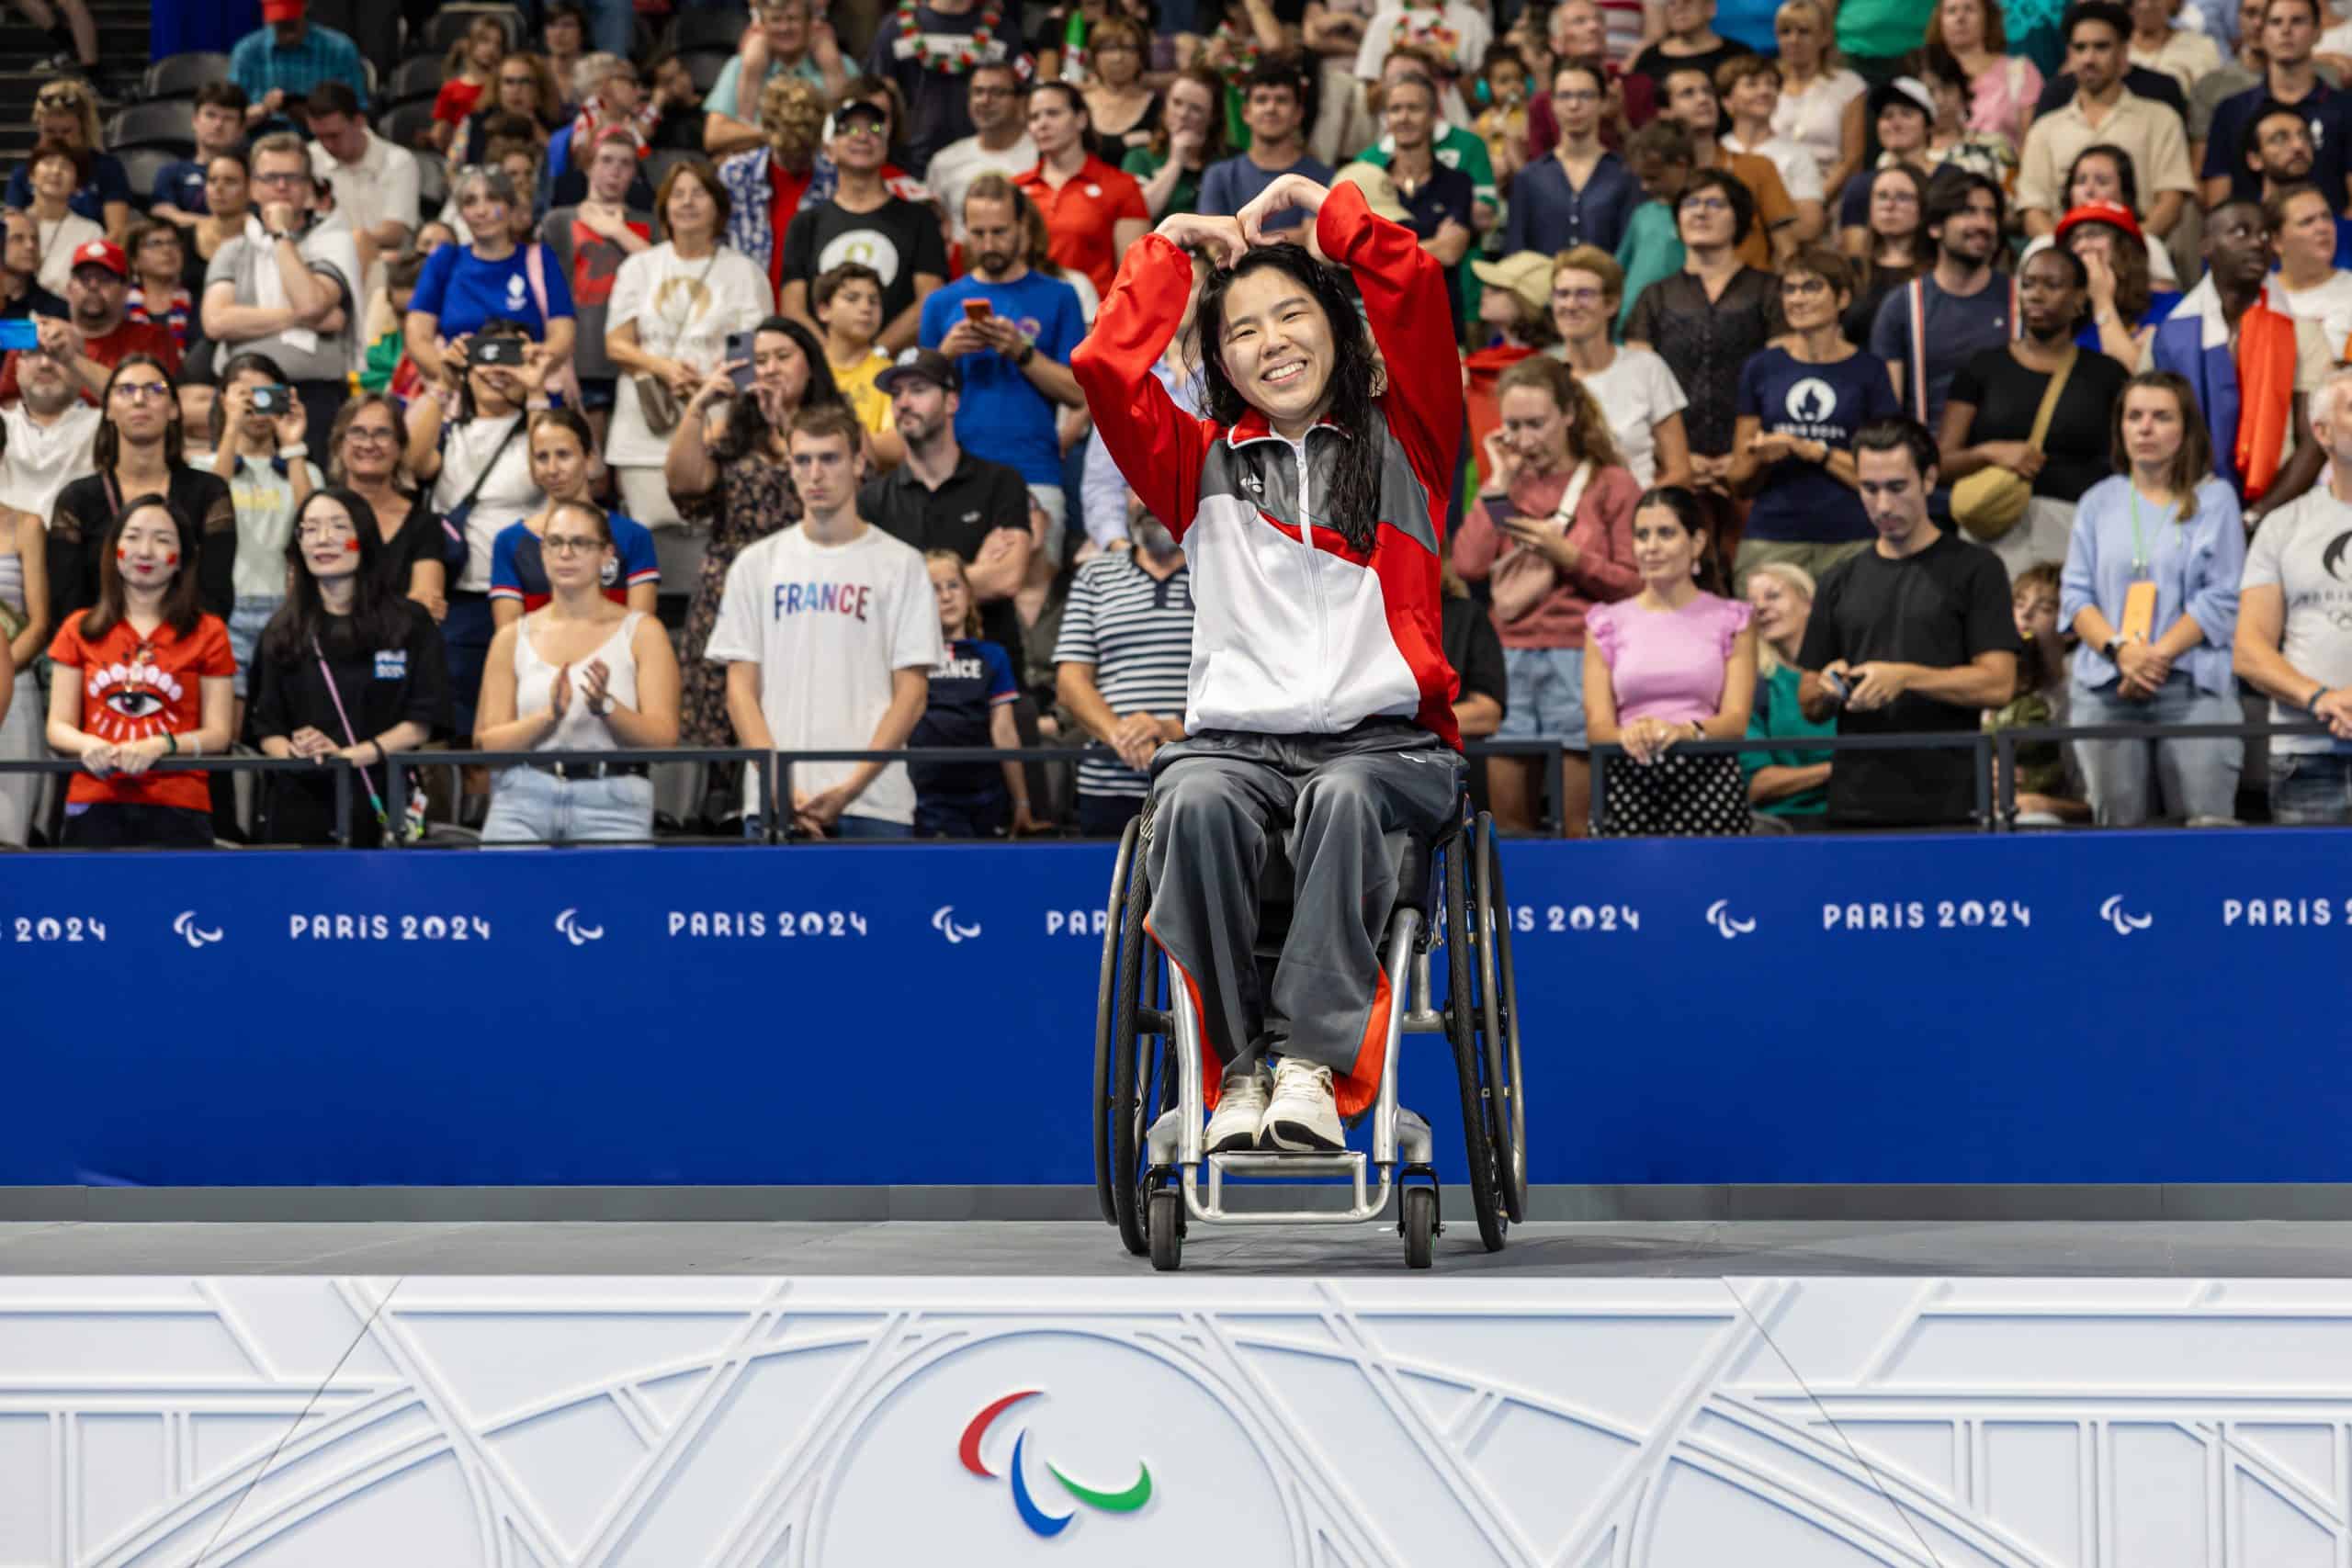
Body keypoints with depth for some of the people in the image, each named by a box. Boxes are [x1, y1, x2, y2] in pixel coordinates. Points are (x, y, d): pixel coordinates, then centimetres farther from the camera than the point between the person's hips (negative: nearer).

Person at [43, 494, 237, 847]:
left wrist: (161, 746, -16)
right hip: (95, 805, 1)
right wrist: (88, 745, -13)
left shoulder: (208, 633, 8)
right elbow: (58, 727, 9)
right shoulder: (80, 630, 13)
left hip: (178, 808, -1)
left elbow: (218, 734, 2)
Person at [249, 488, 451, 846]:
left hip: (382, 809, -1)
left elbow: (422, 722, -1)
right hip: (299, 809, 1)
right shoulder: (282, 632, 12)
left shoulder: (410, 623, 6)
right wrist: (295, 753, -15)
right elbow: (267, 726, 8)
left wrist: (350, 755, -15)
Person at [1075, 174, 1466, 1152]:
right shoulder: (1202, 462, 20)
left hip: (1384, 736, -1)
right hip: (1235, 734, 1)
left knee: (1346, 800, -37)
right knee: (1194, 802, -34)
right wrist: (1171, 244, 17)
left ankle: (1314, 1059, -41)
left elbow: (1416, 295, 3)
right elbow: (1106, 367, 8)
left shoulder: (1400, 445, 16)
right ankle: (1236, 1067, -32)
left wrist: (1321, 206, 12)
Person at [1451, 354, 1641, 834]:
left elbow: (1634, 583, 0)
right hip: (1510, 660, 4)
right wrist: (1500, 483, 3)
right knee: (1507, 827, 3)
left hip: (1579, 657, -3)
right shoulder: (1505, 486, 15)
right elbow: (1469, 565, -1)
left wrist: (1567, 555, -12)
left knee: (1580, 826, -5)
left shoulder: (1611, 485, 5)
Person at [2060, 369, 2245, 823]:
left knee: (2204, 827, -11)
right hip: (2105, 689, 2)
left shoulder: (2214, 499, 7)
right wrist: (2122, 651, -10)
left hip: (2193, 687, -2)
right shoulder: (2099, 502, 15)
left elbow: (2222, 598, -1)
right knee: (2117, 830, -1)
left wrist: (2157, 656, -10)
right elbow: (2076, 596, 7)